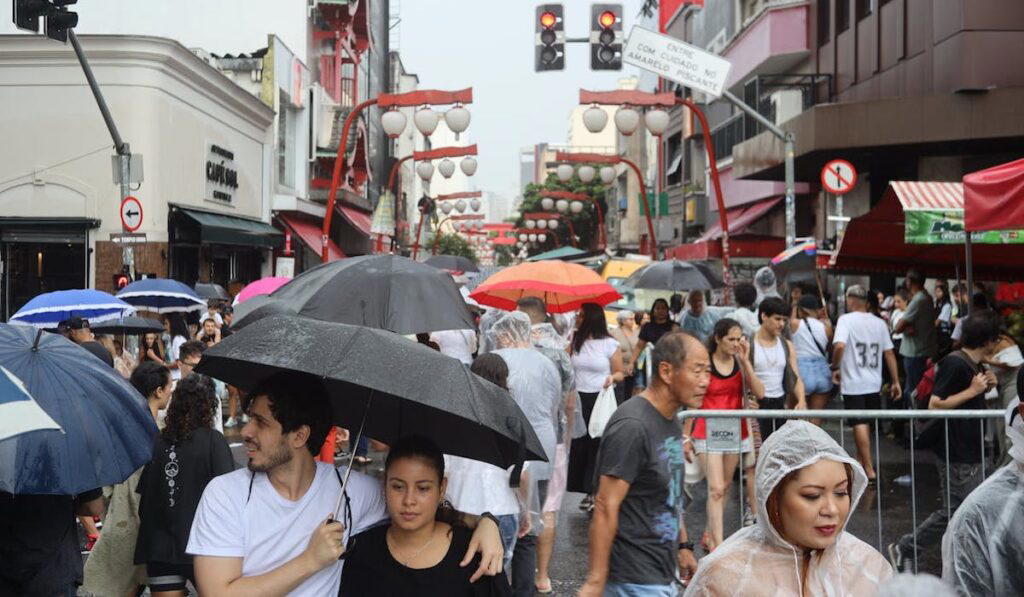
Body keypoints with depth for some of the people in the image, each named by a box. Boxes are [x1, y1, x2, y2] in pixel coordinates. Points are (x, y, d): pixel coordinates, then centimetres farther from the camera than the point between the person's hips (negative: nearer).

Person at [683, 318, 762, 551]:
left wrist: (745, 360, -15)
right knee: (716, 489, -11)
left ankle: (709, 536, 28)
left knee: (724, 488, 13)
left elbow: (759, 393, -10)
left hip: (735, 432, 4)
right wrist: (686, 437, -1)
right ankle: (717, 546, -10)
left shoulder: (740, 363, 2)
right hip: (708, 432, -4)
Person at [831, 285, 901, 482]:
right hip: (874, 383, 5)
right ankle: (861, 462, 33)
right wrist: (895, 381, 11)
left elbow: (840, 346, -24)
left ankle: (869, 471, -7)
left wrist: (836, 367, -8)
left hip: (853, 383, -5)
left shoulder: (846, 319, -9)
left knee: (860, 425, -4)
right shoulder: (879, 323, 6)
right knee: (867, 424, 18)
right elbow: (889, 353, 7)